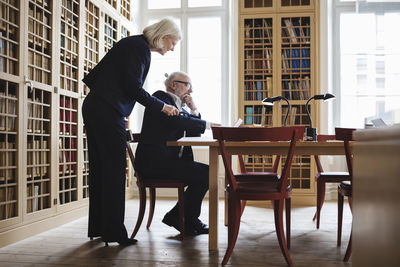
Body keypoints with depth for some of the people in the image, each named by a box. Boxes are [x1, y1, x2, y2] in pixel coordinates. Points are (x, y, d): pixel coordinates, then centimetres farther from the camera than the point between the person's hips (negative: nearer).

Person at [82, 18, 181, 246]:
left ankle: (98, 228, 20)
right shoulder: (140, 47, -9)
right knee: (115, 172, -6)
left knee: (100, 170, 12)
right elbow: (133, 87, -16)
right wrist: (162, 106, -8)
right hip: (109, 114, -10)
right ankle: (114, 232, 0)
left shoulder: (132, 44, 20)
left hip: (93, 109, 10)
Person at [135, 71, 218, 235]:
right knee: (205, 173, -16)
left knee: (205, 174, -1)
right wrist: (206, 124, -11)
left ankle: (189, 220, 7)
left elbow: (195, 135, 17)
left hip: (168, 160, 9)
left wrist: (194, 110, 6)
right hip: (154, 161, -9)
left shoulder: (179, 108, 25)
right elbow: (176, 121, -19)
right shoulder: (161, 97, -1)